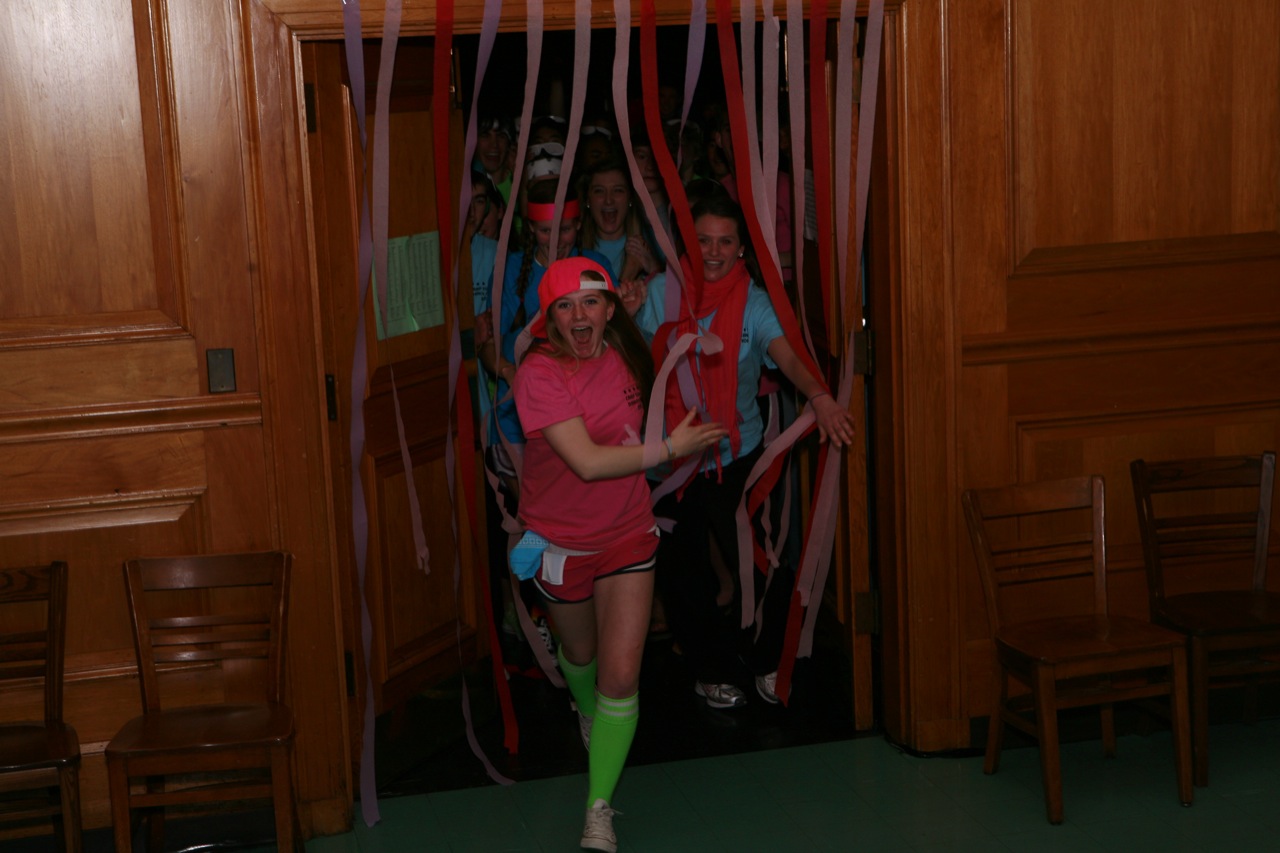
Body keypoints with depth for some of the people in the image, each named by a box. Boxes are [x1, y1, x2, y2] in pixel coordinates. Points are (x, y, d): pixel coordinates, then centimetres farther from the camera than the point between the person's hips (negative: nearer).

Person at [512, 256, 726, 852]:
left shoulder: (623, 356, -4)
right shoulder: (539, 374, -23)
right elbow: (587, 462, -30)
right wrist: (671, 448, -25)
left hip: (627, 534, 2)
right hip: (561, 540, -2)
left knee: (622, 673, -8)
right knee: (580, 652, 22)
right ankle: (588, 713, 59)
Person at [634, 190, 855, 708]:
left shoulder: (754, 302, -8)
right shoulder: (662, 292, -2)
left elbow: (786, 355, -27)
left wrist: (820, 396, -43)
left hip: (738, 456, -1)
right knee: (683, 576, 10)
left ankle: (767, 663, 26)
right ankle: (713, 670, 33)